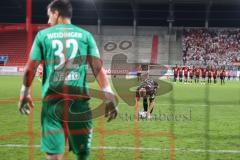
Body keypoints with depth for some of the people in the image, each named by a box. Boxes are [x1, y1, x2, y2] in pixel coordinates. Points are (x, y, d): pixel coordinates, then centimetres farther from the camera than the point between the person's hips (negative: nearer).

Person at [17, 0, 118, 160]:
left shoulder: (43, 35, 8)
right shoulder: (85, 35, 9)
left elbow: (30, 68, 7)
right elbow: (98, 66, 2)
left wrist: (24, 94, 19)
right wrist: (109, 96, 2)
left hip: (52, 99, 0)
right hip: (79, 99, 1)